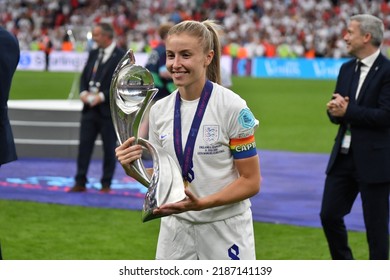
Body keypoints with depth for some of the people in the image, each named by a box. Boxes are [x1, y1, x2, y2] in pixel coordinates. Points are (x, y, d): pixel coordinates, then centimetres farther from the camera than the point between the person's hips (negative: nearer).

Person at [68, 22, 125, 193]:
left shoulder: (121, 57, -8)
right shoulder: (93, 54, 13)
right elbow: (84, 76, 16)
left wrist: (102, 96, -18)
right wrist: (83, 92, -4)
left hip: (108, 109, -6)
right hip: (90, 108, 6)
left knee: (109, 148, 3)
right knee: (84, 145, 3)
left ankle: (106, 184, 11)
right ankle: (80, 182, 7)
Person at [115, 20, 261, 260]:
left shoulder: (232, 107, -12)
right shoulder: (159, 110, 4)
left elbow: (251, 181, -10)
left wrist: (201, 203, -23)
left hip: (225, 231, -5)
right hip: (176, 229, 5)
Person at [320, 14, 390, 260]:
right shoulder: (347, 69, 11)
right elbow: (336, 112, 12)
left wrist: (348, 111, -15)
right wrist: (335, 109, -12)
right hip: (343, 157, 7)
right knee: (329, 215, 8)